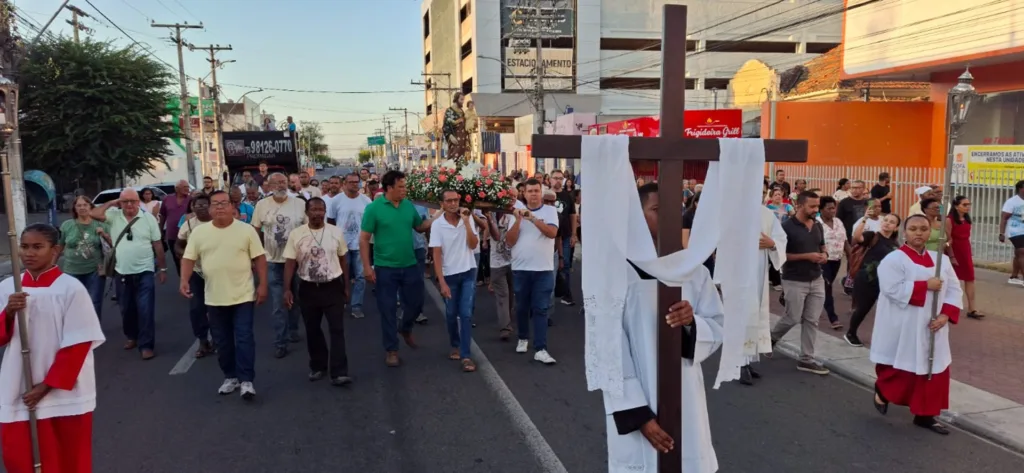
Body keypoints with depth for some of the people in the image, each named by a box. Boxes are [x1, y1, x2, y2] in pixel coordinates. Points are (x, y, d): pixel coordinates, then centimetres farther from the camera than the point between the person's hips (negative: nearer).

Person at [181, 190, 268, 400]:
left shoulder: (246, 230, -4)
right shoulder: (199, 232, 2)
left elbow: (259, 258, -2)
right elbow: (188, 258, 5)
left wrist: (263, 285, -7)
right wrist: (184, 280, -11)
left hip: (243, 295, -3)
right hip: (214, 298, 3)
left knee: (244, 338, -5)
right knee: (222, 340, 12)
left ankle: (246, 380, 1)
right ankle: (230, 377, 25)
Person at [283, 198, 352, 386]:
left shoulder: (336, 232, -1)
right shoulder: (296, 234, -5)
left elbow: (343, 260, 7)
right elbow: (290, 263, -3)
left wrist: (346, 286, 8)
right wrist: (287, 289, -10)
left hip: (333, 286, 0)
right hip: (308, 288, 1)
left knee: (337, 329, -4)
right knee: (312, 330, 11)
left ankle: (338, 373, -4)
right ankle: (318, 366, 28)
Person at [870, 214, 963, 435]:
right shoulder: (893, 259, -11)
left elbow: (954, 290, 7)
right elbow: (893, 289, -22)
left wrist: (946, 314, -8)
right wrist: (926, 286, -21)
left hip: (931, 330, 6)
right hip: (901, 330, -6)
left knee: (934, 371, 7)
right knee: (900, 370, 1)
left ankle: (925, 415, 20)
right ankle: (882, 390, 31)